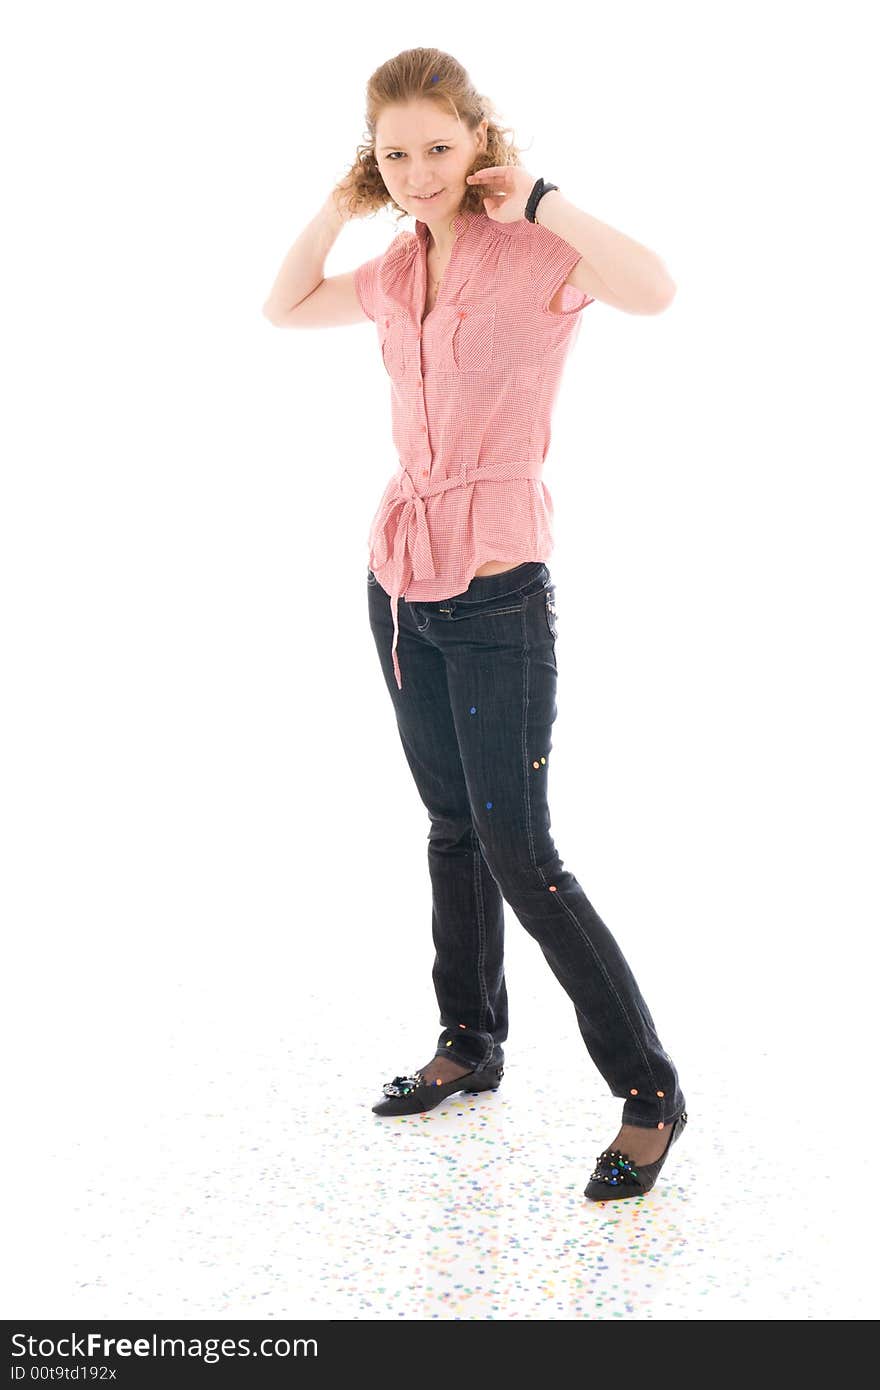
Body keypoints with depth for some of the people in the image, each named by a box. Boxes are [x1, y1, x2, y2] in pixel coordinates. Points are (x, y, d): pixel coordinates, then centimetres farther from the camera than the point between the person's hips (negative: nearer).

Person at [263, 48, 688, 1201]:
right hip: (402, 581, 7)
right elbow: (282, 309, 24)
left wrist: (535, 196, -21)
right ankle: (471, 1047, 32)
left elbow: (654, 291, -31)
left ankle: (651, 1094, 6)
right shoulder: (399, 271, 9)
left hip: (499, 594, -7)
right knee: (453, 828, 16)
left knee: (519, 856, -7)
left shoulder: (536, 253, -11)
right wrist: (340, 204, 11)